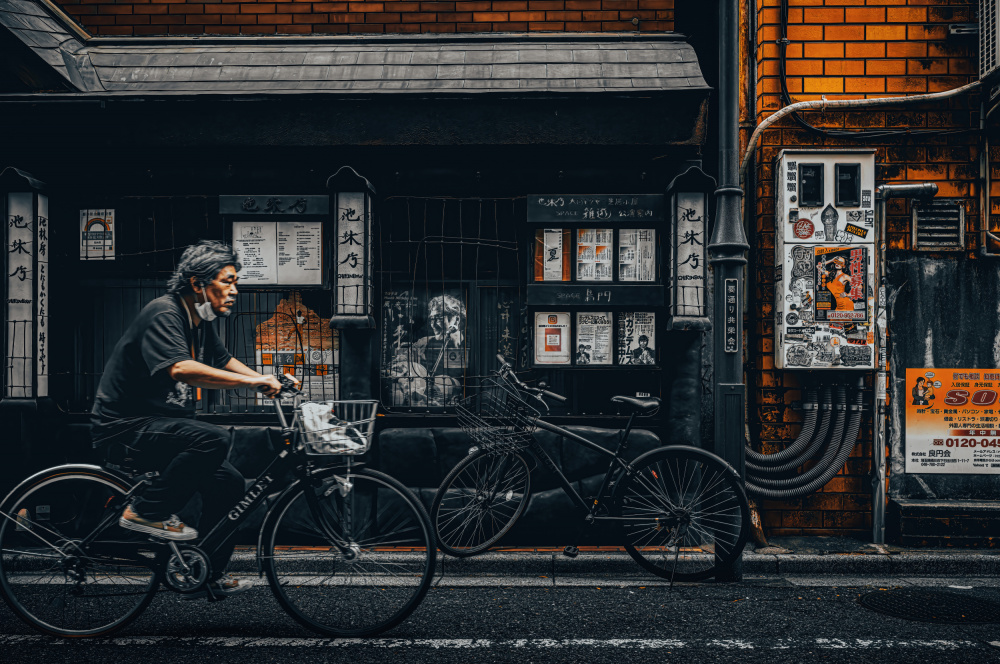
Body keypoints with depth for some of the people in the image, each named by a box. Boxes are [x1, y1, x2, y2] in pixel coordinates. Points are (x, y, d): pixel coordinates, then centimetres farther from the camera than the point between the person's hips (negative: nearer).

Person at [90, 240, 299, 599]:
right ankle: (146, 511, -14)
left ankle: (206, 575, 14)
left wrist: (268, 381, 11)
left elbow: (223, 360, 26)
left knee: (229, 482, 2)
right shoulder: (164, 313, -19)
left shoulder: (200, 321, 10)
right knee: (213, 439, -30)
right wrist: (251, 381, -37)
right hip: (124, 427, -10)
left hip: (160, 425, 10)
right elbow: (181, 369, -36)